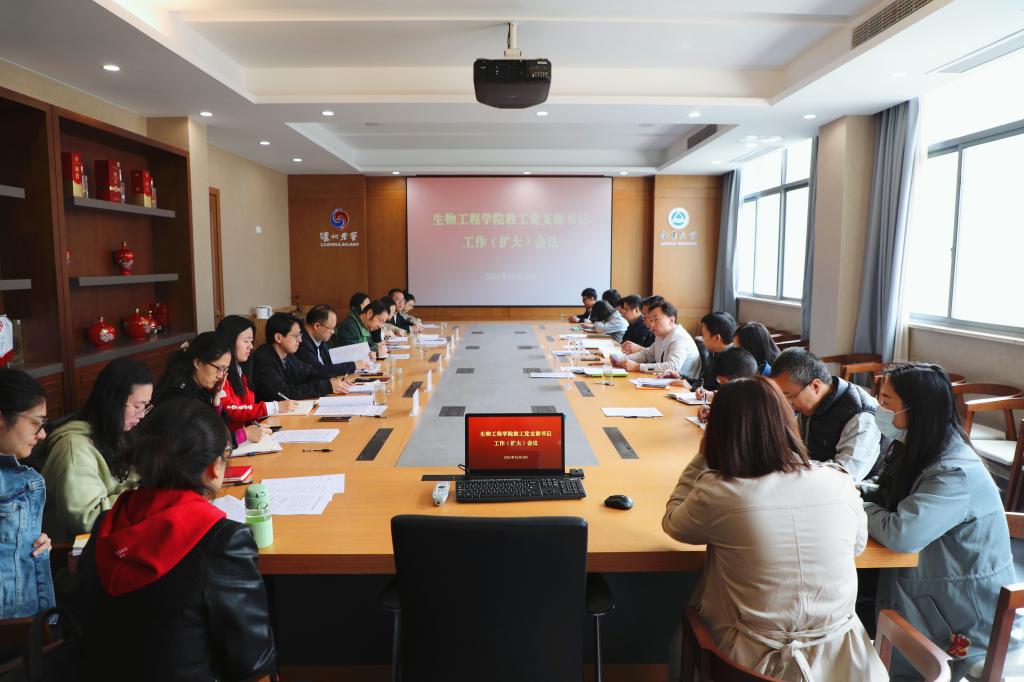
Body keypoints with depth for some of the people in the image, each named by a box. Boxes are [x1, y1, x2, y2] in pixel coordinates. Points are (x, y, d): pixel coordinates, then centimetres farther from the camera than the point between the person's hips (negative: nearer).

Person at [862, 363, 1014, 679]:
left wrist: (859, 506, -19)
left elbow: (900, 534, -38)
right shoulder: (920, 450, 0)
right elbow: (888, 494, 13)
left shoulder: (956, 475, -29)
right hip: (930, 579, 8)